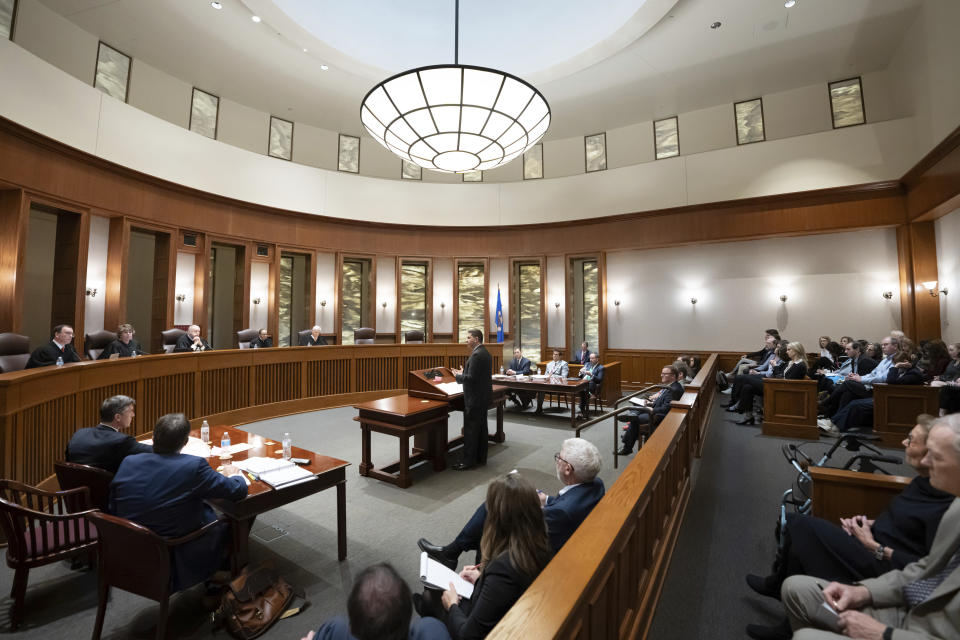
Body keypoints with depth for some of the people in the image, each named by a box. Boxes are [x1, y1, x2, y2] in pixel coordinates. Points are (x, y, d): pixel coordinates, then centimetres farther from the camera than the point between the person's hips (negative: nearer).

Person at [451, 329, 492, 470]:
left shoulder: (476, 355, -21)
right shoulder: (485, 353, 11)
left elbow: (471, 378, -24)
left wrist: (458, 375, -8)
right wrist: (463, 372, 11)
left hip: (475, 398, -10)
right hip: (483, 396, 10)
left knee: (470, 429, -1)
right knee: (481, 427, 16)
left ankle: (468, 460, 7)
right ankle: (481, 457, 26)